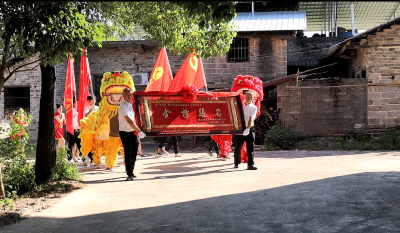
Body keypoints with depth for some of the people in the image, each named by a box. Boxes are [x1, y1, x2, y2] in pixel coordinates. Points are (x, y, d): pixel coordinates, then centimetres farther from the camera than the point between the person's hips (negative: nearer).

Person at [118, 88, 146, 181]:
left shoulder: (131, 104, 9)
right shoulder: (123, 107, -16)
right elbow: (129, 121, -23)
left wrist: (137, 131, 13)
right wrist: (139, 131, -26)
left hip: (133, 132, 7)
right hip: (125, 132, -7)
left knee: (134, 153, 12)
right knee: (128, 153, -5)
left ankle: (131, 171, 26)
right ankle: (129, 174, 0)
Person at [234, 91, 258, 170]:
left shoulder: (254, 107, -1)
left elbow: (251, 119, -15)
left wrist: (248, 128, -28)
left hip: (249, 129, -2)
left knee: (251, 147, -7)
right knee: (238, 147, 7)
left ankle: (250, 164, -5)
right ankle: (236, 163, 22)